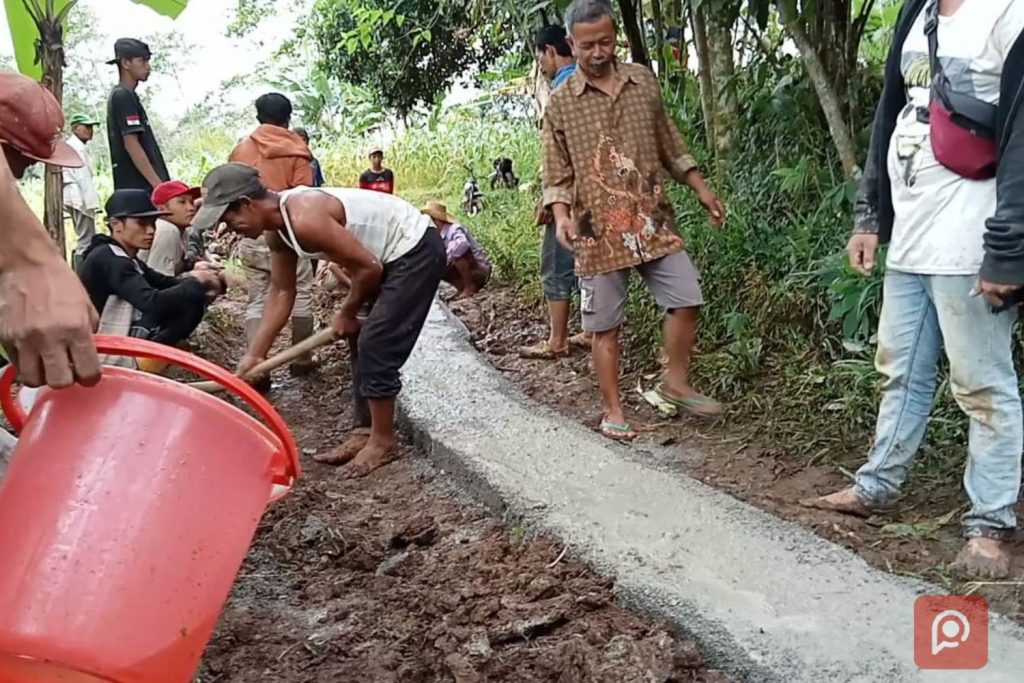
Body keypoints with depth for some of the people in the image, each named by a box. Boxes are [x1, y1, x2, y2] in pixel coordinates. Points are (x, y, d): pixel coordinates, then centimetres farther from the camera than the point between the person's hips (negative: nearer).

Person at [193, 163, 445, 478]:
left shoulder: (305, 219, -29)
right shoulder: (278, 228, 2)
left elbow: (368, 267, -25)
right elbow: (282, 292, 10)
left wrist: (347, 313, -7)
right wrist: (255, 354, 9)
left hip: (416, 250, -10)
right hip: (393, 254, 10)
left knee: (376, 346, -8)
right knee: (362, 341, 13)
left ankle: (382, 441, 6)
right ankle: (365, 432, 23)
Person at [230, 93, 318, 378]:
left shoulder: (241, 149, 10)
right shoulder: (296, 150, -3)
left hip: (251, 233, 4)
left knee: (257, 299, 7)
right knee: (300, 294, 11)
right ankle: (302, 360, 18)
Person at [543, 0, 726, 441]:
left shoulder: (643, 81, 7)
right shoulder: (561, 104, -3)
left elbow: (670, 145, 15)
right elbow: (557, 176, -1)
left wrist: (702, 190, 12)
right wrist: (562, 217, -18)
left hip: (653, 220, 3)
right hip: (599, 231, -3)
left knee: (686, 300, 2)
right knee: (605, 325, 3)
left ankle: (676, 383, 23)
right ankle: (613, 411, 16)